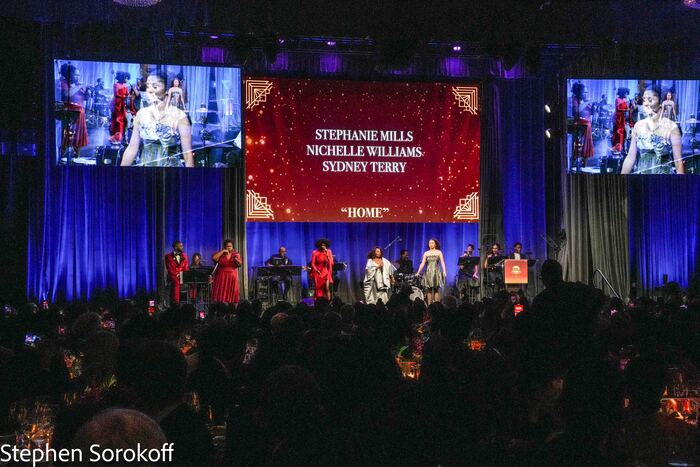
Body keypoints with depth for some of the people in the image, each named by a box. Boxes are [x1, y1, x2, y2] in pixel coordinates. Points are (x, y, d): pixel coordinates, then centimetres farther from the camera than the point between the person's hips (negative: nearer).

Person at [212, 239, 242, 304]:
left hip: (232, 277, 1)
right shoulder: (220, 254, 2)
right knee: (221, 296, -8)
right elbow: (213, 258, -17)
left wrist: (236, 259, -26)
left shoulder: (236, 254, 7)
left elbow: (240, 264, -5)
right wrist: (223, 251, -14)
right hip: (221, 277, -1)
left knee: (232, 296, -3)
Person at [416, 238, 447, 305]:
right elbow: (422, 263, 6)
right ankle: (429, 305, 2)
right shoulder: (426, 253, 10)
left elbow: (442, 262, -4)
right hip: (428, 272, 2)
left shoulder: (439, 252, 4)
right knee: (429, 290, 0)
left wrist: (444, 271, -17)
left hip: (436, 272, -2)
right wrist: (418, 272, -2)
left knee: (436, 289, -5)